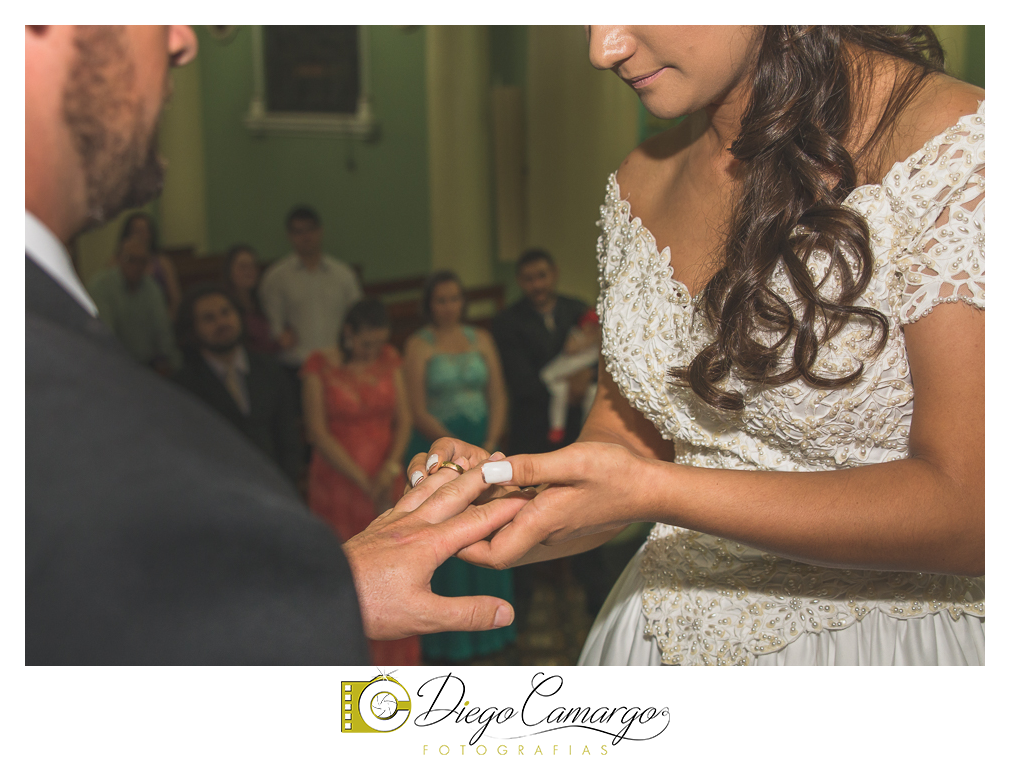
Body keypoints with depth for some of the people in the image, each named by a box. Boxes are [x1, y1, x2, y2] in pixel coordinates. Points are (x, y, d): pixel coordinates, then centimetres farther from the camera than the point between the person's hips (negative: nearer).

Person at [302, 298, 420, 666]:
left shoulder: (388, 359, 4)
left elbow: (403, 418, 3)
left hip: (385, 481, 3)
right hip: (338, 481, -3)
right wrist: (363, 482, -13)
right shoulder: (319, 367, -8)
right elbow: (318, 433, -10)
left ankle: (394, 658, 21)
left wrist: (391, 467, -13)